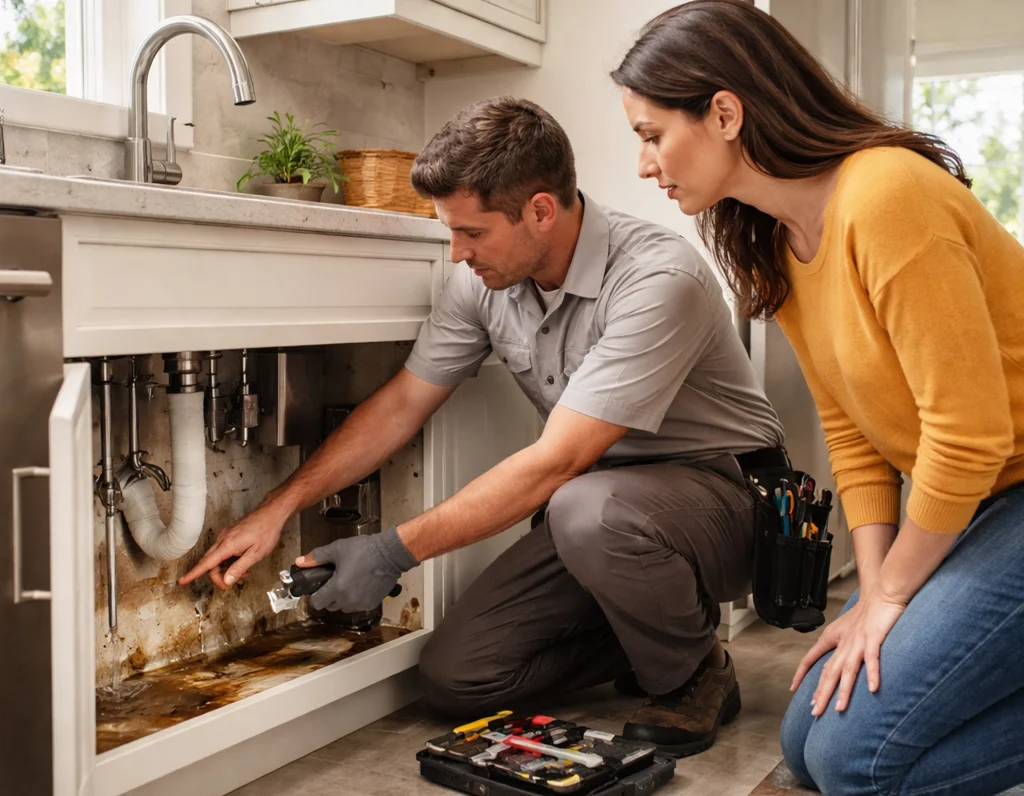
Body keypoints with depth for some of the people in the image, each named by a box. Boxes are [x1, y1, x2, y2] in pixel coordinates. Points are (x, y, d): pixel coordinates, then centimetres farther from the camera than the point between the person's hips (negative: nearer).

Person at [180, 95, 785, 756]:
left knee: (589, 509, -40)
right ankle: (651, 631, 13)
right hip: (598, 495, 6)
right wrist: (279, 507, -1)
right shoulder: (486, 278, -5)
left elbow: (554, 463, -29)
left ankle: (697, 672, -10)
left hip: (721, 484, -6)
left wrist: (396, 551, -24)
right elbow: (401, 405, 3)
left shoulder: (657, 278, -28)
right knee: (455, 676, -6)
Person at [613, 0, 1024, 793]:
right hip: (958, 501, 9)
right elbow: (852, 436, 5)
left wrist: (891, 592, -11)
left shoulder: (887, 196, -23)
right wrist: (872, 594, -4)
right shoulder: (777, 245, 4)